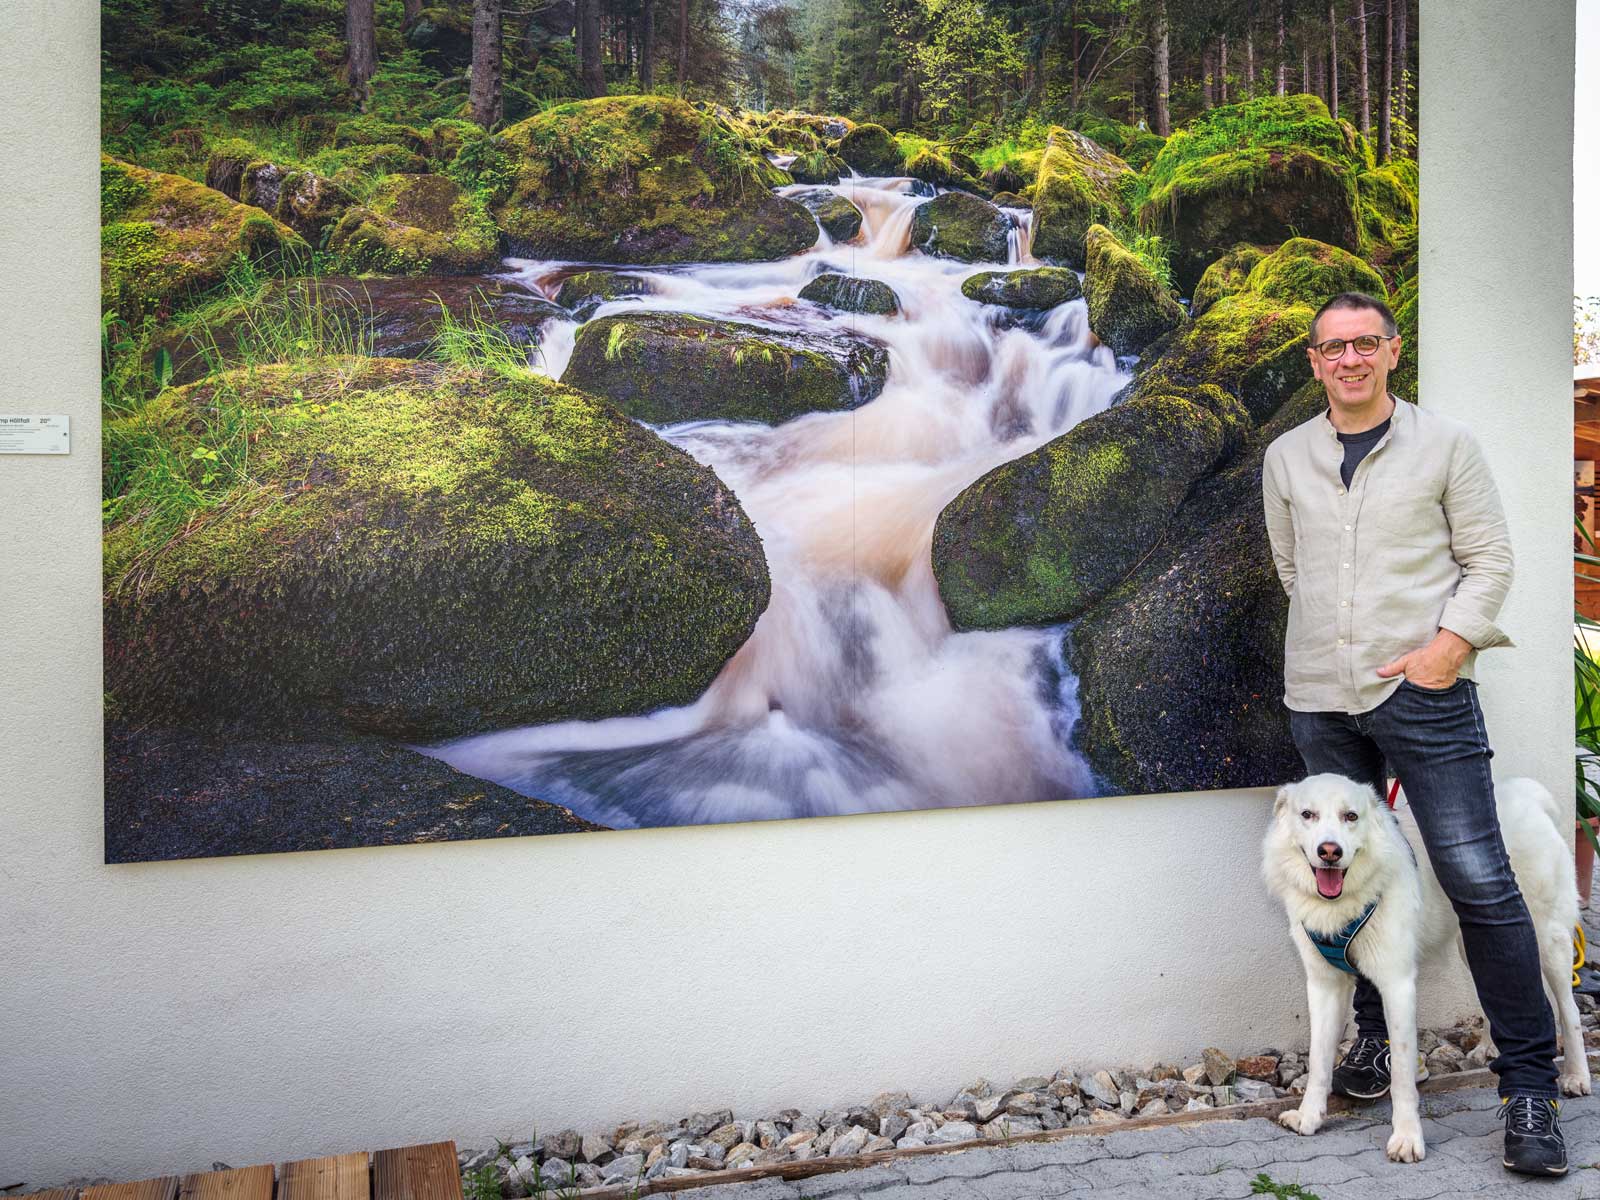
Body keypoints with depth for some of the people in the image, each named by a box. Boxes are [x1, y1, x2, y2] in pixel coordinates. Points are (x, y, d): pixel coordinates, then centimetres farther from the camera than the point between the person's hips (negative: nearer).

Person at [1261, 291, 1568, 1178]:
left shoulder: (1444, 444, 3)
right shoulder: (1285, 457, 11)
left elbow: (1490, 558, 2)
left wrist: (1450, 643, -10)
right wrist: (1336, 640, 12)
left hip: (1423, 690, -4)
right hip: (1320, 697, 4)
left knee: (1479, 881, -8)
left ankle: (1529, 1086, 0)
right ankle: (1377, 1036, 27)